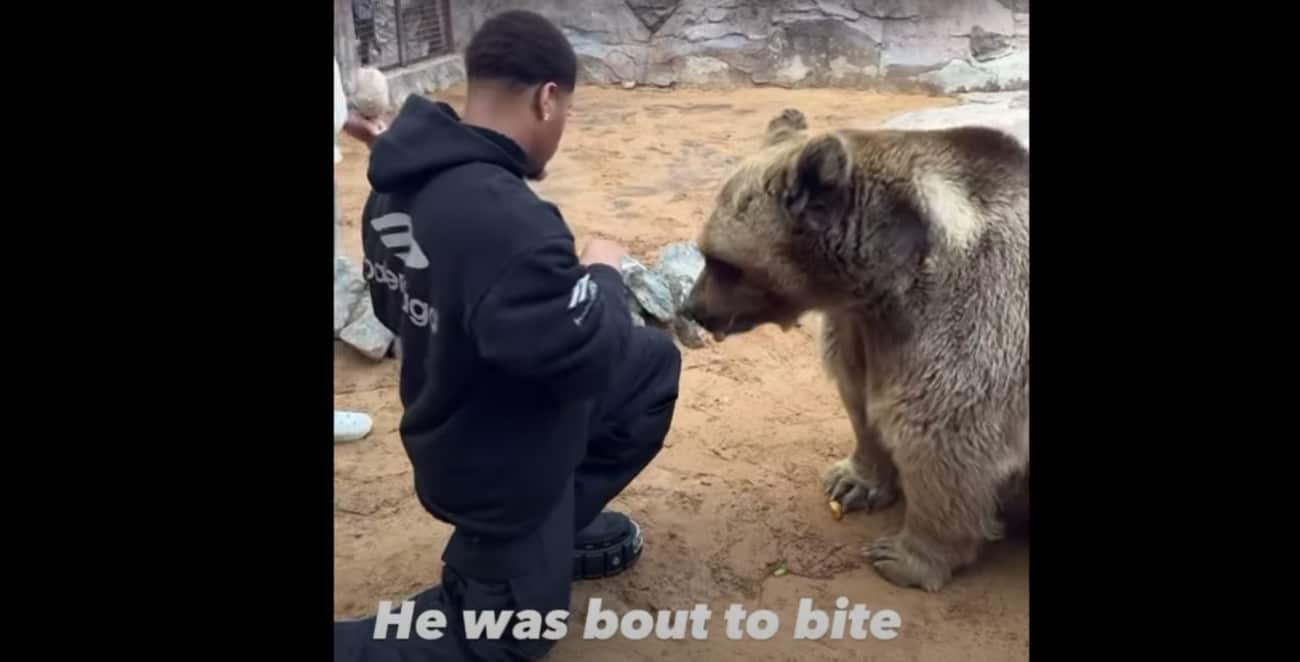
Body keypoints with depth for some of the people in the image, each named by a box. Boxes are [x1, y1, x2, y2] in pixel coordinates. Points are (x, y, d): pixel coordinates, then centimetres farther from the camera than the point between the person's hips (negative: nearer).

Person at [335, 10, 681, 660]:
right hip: (495, 467, -8)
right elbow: (584, 353, -34)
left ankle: (558, 522, 27)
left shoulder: (398, 190, -7)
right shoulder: (504, 216, -38)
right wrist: (603, 275, -14)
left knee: (654, 362, 17)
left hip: (458, 432, 8)